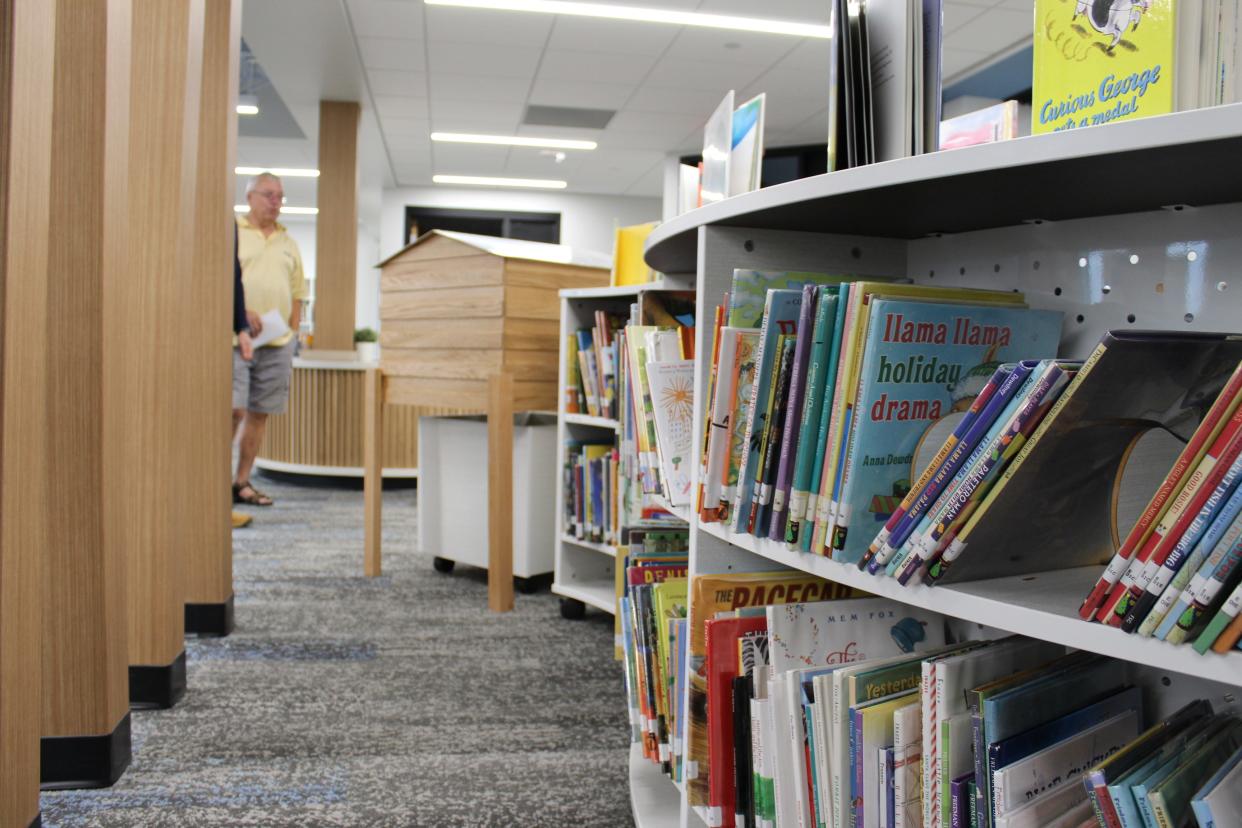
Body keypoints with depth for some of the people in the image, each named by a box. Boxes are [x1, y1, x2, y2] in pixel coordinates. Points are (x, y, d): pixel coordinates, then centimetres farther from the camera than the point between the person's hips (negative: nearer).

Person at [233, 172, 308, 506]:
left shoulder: (288, 243, 18)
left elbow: (297, 293, 19)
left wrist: (292, 334, 10)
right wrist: (241, 311, -17)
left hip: (277, 342, 5)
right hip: (236, 338, -5)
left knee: (259, 413, 6)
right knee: (233, 409, -12)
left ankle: (242, 482, 14)